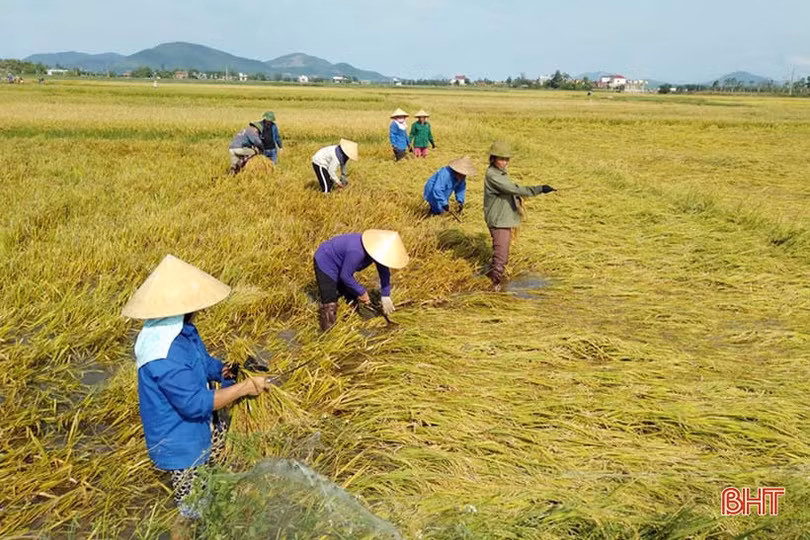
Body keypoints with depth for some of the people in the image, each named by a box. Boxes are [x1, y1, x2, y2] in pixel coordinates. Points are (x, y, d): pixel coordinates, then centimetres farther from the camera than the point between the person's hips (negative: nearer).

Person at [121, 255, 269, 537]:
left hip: (202, 429, 9)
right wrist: (244, 387, -26)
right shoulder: (164, 354, -36)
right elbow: (195, 403, -31)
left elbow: (203, 363, 10)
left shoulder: (180, 327, -5)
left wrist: (226, 372, -9)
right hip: (181, 444, -9)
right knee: (193, 511, 9)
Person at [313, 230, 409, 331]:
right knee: (330, 305, -13)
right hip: (325, 263, -8)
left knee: (352, 297, 10)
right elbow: (345, 276, -28)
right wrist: (362, 292, -16)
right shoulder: (356, 252, -41)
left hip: (339, 265, 8)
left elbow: (384, 272, -4)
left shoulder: (379, 249, -17)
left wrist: (386, 296, -6)